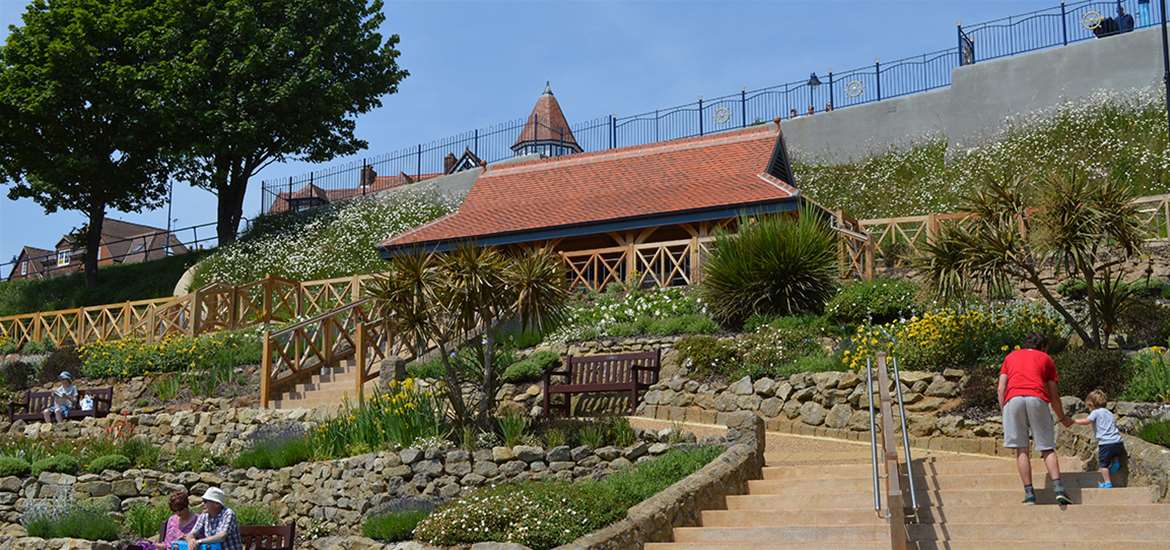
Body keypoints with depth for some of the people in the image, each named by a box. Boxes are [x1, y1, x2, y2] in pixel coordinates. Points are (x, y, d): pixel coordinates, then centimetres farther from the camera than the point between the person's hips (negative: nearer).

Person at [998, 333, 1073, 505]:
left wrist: (1004, 412, 18)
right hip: (1038, 399, -1)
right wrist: (1062, 418, 33)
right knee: (1047, 448, 4)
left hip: (1013, 399, 1)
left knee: (1021, 449, 1)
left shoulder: (1010, 357, 27)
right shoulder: (1046, 359, 24)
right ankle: (1058, 489, -10)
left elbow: (1000, 389, 16)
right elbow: (1053, 395, 22)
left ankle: (1029, 494, -5)